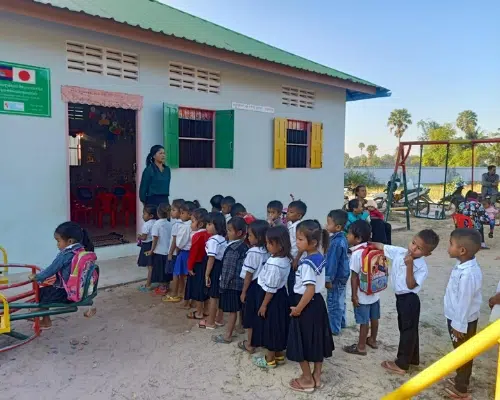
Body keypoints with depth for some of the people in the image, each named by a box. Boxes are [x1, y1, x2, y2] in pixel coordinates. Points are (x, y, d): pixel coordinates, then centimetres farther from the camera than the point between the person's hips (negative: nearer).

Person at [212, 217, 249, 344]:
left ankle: (228, 335, 13)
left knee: (232, 310, 2)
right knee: (239, 308, 18)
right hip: (241, 282, 8)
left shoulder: (232, 249, -22)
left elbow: (229, 270, -20)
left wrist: (223, 284, -11)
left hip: (232, 284, -8)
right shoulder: (244, 246, 3)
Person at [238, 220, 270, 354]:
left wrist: (243, 292, -7)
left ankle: (249, 344, 18)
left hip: (253, 286, -7)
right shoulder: (267, 251, -1)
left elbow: (249, 274, -16)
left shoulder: (253, 252, -21)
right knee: (258, 315, 18)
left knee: (250, 315, 7)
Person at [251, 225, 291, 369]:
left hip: (272, 299, -9)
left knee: (269, 328, 7)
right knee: (277, 327, 20)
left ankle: (270, 359, 23)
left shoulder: (274, 264, -29)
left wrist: (264, 304, -15)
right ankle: (279, 355, 35)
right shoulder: (285, 259, -1)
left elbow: (270, 288, -23)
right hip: (281, 295, 9)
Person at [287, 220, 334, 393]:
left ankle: (307, 380, 22)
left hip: (307, 305, -9)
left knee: (302, 343, 7)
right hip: (317, 302, 9)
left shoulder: (307, 263, -25)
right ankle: (316, 376, 33)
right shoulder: (319, 257, 3)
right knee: (316, 340, 19)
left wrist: (298, 308, -19)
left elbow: (310, 289, -25)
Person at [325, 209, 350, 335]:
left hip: (336, 277, -10)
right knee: (340, 301, 22)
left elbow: (332, 262, -24)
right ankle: (341, 323, 36)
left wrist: (328, 279, -18)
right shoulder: (342, 238, 4)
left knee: (333, 303, 3)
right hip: (342, 275, 10)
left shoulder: (336, 242, -26)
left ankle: (334, 328, 14)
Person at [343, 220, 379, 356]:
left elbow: (354, 276, -20)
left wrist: (354, 295, -13)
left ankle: (361, 346, 18)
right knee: (374, 318, 21)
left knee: (364, 321, 5)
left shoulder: (356, 254, -24)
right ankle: (372, 340, 39)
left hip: (362, 295, -8)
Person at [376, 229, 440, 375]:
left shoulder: (422, 267, -22)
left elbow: (411, 285, -26)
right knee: (408, 330, 22)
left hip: (409, 300, -8)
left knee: (408, 331, 6)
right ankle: (413, 359, 39)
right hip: (401, 297, 8)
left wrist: (409, 266, -33)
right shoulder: (400, 252, -5)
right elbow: (381, 246, 3)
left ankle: (402, 364, 19)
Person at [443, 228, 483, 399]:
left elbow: (464, 302, -26)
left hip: (462, 321, -9)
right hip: (459, 318, 9)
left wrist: (459, 326, -16)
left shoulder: (467, 274, -34)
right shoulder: (464, 265, -3)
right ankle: (461, 380, 43)